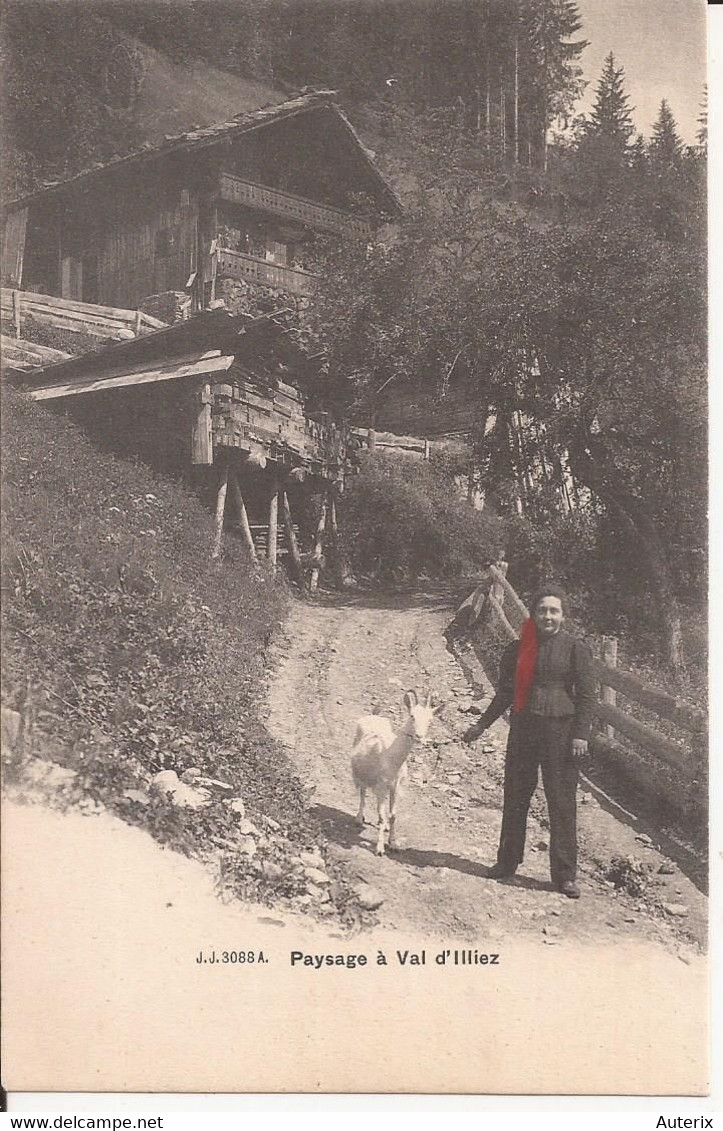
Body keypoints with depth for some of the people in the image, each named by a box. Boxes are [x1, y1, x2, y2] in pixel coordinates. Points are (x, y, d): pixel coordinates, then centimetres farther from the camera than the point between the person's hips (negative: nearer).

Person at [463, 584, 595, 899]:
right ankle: (508, 860, 27)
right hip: (523, 728, 3)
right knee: (515, 797, 11)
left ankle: (564, 874, 7)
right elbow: (505, 693, 15)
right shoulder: (518, 649, 7)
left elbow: (586, 695, -3)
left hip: (560, 730, -3)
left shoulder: (576, 648, -2)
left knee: (562, 801, -1)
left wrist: (581, 735, -10)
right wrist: (481, 725, 15)